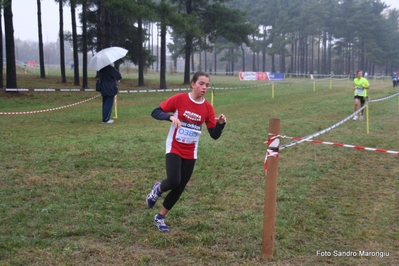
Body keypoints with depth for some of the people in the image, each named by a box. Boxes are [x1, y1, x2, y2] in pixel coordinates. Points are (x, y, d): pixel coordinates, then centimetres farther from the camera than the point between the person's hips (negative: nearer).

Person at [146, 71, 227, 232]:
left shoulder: (208, 108, -4)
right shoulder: (179, 99, -12)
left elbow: (214, 135, -3)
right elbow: (155, 113, -9)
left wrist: (221, 124, -22)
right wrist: (171, 116, -27)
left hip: (190, 153, 4)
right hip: (174, 149, -4)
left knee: (180, 188, 7)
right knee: (174, 181, -22)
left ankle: (160, 218, 27)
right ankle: (158, 189, 15)